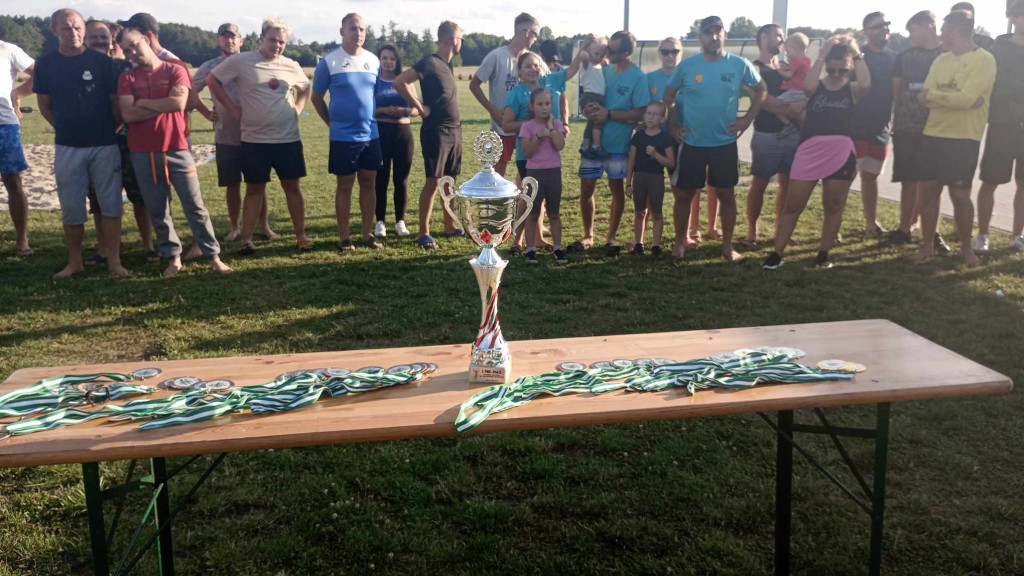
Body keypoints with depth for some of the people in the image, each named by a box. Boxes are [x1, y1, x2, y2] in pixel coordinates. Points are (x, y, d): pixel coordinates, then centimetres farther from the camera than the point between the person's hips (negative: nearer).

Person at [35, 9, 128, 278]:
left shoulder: (102, 61, -2)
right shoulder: (46, 64, 3)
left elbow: (116, 101, 2)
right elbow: (45, 105, 12)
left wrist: (112, 129, 3)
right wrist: (65, 129, 7)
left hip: (105, 145, -1)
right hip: (67, 147, 2)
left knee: (111, 204, 0)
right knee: (71, 208, 6)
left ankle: (114, 261, 8)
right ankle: (75, 261, 19)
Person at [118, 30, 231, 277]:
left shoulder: (175, 71, 1)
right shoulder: (127, 78, 6)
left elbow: (179, 102, -16)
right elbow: (128, 114, -8)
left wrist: (143, 103, -6)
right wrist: (163, 105, -10)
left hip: (177, 149, -2)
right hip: (143, 154, 2)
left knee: (195, 206, 1)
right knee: (158, 211, 7)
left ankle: (213, 256, 7)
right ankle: (173, 258, 18)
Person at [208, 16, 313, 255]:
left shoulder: (291, 66, 5)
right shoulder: (241, 61, -6)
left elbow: (305, 88, 24)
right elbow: (212, 80, 0)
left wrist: (298, 108, 8)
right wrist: (232, 108, -4)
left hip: (288, 139, 2)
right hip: (254, 140, -2)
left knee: (292, 185, 6)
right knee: (255, 188, 4)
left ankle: (301, 235, 15)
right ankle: (247, 239, 11)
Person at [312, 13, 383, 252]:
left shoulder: (373, 61, 5)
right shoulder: (328, 62, -6)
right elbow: (316, 98, 3)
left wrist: (373, 118, 12)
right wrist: (333, 122, 4)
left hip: (371, 135, 4)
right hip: (343, 136, -4)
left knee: (369, 183, 7)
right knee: (344, 186, 2)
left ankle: (368, 234, 16)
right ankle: (344, 237, 9)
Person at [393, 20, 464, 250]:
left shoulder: (446, 64, 14)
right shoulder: (429, 63, -13)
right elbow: (399, 82, -21)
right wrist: (420, 107, -15)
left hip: (454, 130, 8)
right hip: (436, 131, -8)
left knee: (450, 180, 12)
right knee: (433, 181, -7)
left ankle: (450, 227, 21)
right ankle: (423, 232, -1)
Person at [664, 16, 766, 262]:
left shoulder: (740, 65, -3)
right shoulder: (686, 65, -3)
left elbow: (760, 90, 10)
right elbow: (669, 95, 9)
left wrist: (748, 118, 0)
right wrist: (673, 125, 3)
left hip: (725, 143, 0)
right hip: (691, 143, 0)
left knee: (726, 194, 6)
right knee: (684, 194, 6)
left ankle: (727, 246, 18)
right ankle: (679, 244, 20)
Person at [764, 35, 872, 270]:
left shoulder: (852, 90, 6)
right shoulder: (817, 86, 6)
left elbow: (866, 84, -17)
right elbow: (808, 87, -19)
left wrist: (857, 54, -10)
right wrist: (821, 55, -12)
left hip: (841, 153, 1)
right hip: (810, 151, -1)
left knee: (834, 206, 8)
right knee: (792, 205, 0)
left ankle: (823, 253, 20)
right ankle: (777, 253, 6)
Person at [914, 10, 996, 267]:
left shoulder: (984, 60, -9)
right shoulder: (941, 60, 10)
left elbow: (967, 98, -21)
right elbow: (926, 98, -1)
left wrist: (932, 95, -11)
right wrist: (955, 99, -16)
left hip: (964, 139, -6)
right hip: (933, 134, 6)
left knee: (960, 195, -1)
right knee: (928, 190, 6)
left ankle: (966, 248, 17)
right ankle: (927, 246, 17)